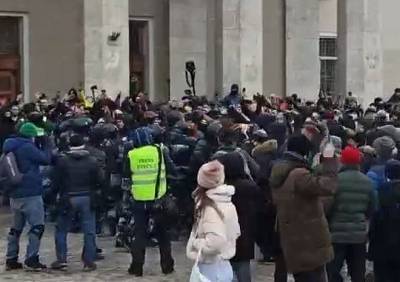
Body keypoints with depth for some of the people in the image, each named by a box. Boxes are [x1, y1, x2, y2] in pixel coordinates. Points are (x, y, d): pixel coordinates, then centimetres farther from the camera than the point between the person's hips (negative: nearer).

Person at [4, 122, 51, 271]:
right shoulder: (28, 147, -16)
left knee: (16, 228, 15)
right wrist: (47, 145, 3)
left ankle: (11, 260, 16)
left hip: (15, 195, 9)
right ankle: (31, 260, -8)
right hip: (31, 194, -9)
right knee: (37, 226, -4)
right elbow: (46, 159, -8)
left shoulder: (9, 148, 11)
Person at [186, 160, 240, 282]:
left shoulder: (210, 208, -22)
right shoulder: (228, 204, 3)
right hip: (224, 266, 9)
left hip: (211, 269, -9)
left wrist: (194, 242, -15)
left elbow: (214, 242, -30)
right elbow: (235, 233, 13)